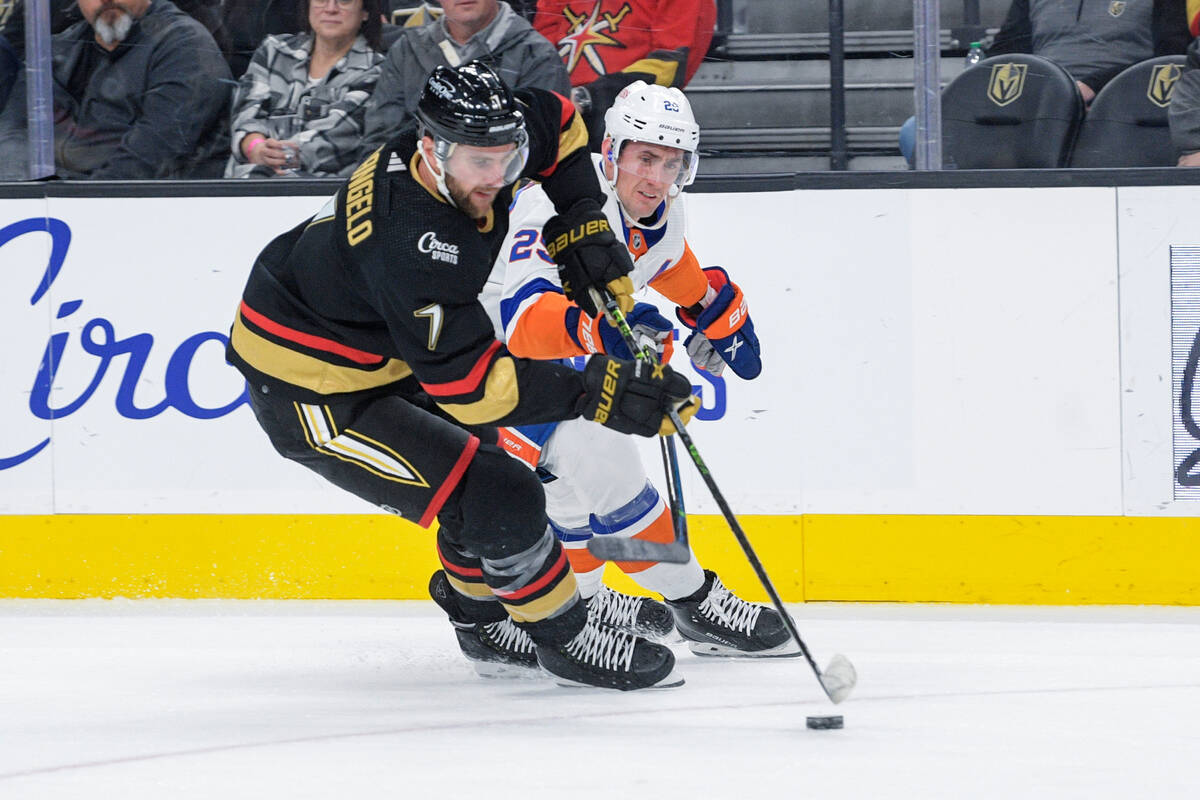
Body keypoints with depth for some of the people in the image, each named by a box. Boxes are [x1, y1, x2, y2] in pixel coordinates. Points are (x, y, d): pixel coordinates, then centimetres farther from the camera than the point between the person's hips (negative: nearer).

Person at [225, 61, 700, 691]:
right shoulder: (414, 248, -38)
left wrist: (584, 228, 1)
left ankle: (482, 614, 48)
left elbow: (557, 123, 10)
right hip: (310, 392, -10)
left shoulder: (476, 146, -13)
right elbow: (473, 386, -35)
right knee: (497, 499, -15)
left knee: (477, 459, 26)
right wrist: (599, 392, -35)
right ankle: (565, 640, 5)